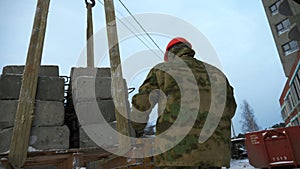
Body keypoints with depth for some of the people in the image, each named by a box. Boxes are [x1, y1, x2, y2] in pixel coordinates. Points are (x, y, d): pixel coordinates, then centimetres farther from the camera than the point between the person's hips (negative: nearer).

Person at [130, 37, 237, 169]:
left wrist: (137, 129, 22)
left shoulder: (162, 69, 6)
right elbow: (230, 108, 22)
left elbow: (141, 104, 5)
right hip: (215, 150, 5)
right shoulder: (215, 72, 18)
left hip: (178, 150, -4)